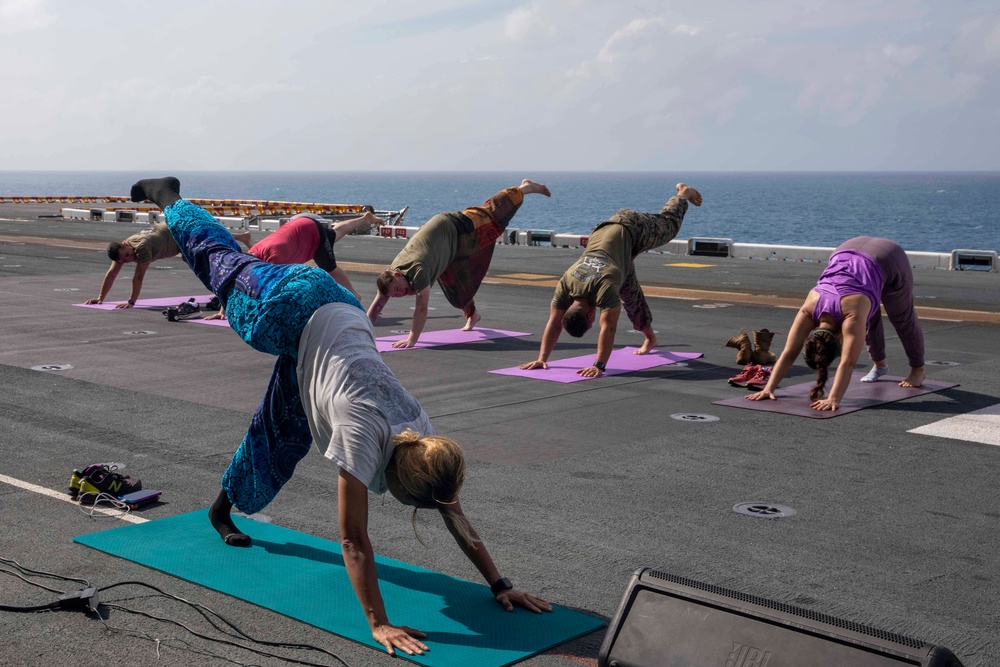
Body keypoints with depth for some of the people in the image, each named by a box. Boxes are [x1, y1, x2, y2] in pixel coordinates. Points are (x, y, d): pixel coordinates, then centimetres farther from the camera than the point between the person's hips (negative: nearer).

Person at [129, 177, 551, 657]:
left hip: (341, 313, 5)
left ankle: (223, 508, 42)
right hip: (291, 311, -5)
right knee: (221, 260, 19)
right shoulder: (364, 435, -36)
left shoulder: (423, 442, -20)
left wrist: (500, 586, -13)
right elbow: (354, 540, -35)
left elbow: (455, 516, -11)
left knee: (279, 442, 18)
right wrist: (379, 625, -37)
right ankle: (168, 197, 42)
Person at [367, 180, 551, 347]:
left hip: (455, 229, -6)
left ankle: (524, 188, 36)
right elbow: (377, 304, -14)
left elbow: (422, 308, -46)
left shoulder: (417, 270, -42)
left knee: (493, 214, 15)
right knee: (458, 285, 18)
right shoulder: (390, 274, -22)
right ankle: (472, 314, 42)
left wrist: (412, 339, -47)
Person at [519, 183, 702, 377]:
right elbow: (554, 324, -21)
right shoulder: (566, 284, -28)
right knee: (629, 290, 15)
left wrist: (598, 366, -48)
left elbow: (608, 327, -45)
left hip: (631, 230, -5)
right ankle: (649, 336, 32)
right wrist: (542, 358, -27)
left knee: (668, 224, 25)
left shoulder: (605, 286, -44)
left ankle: (683, 194, 53)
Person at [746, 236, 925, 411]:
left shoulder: (852, 314, -39)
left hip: (886, 258, -4)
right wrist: (769, 388, -31)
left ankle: (917, 369, 37)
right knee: (869, 318, 20)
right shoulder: (808, 310, -26)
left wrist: (833, 399, -51)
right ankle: (880, 363, 45)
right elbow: (789, 353, -24)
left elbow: (848, 362, -44)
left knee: (902, 319, 15)